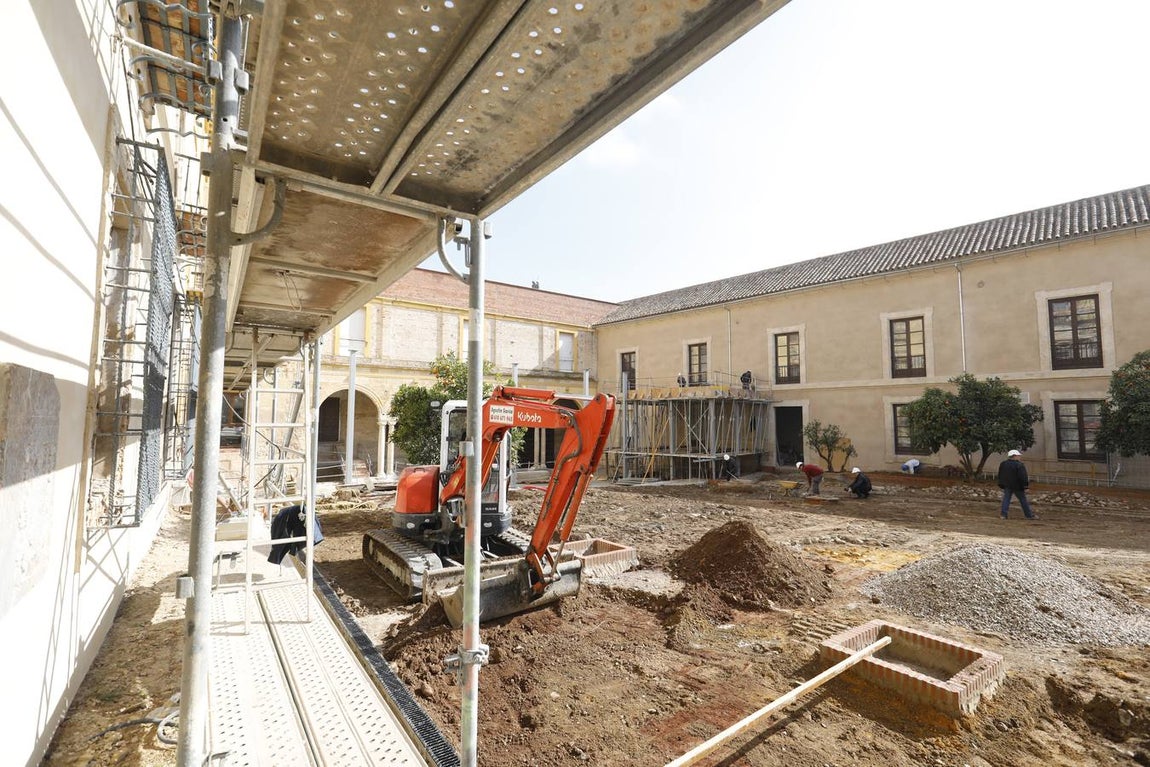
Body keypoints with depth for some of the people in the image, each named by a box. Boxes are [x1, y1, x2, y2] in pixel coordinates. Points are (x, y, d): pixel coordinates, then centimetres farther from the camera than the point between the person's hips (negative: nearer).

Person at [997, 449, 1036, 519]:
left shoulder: (1003, 464, 8)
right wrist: (1025, 484, -9)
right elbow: (1023, 476, -17)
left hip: (1007, 485, 5)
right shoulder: (1019, 465, -13)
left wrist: (1001, 484, 21)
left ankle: (1004, 515, -3)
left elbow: (1000, 475, 15)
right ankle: (1029, 515, 17)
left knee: (1006, 499, 3)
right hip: (1017, 486, -5)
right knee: (1023, 500, 8)